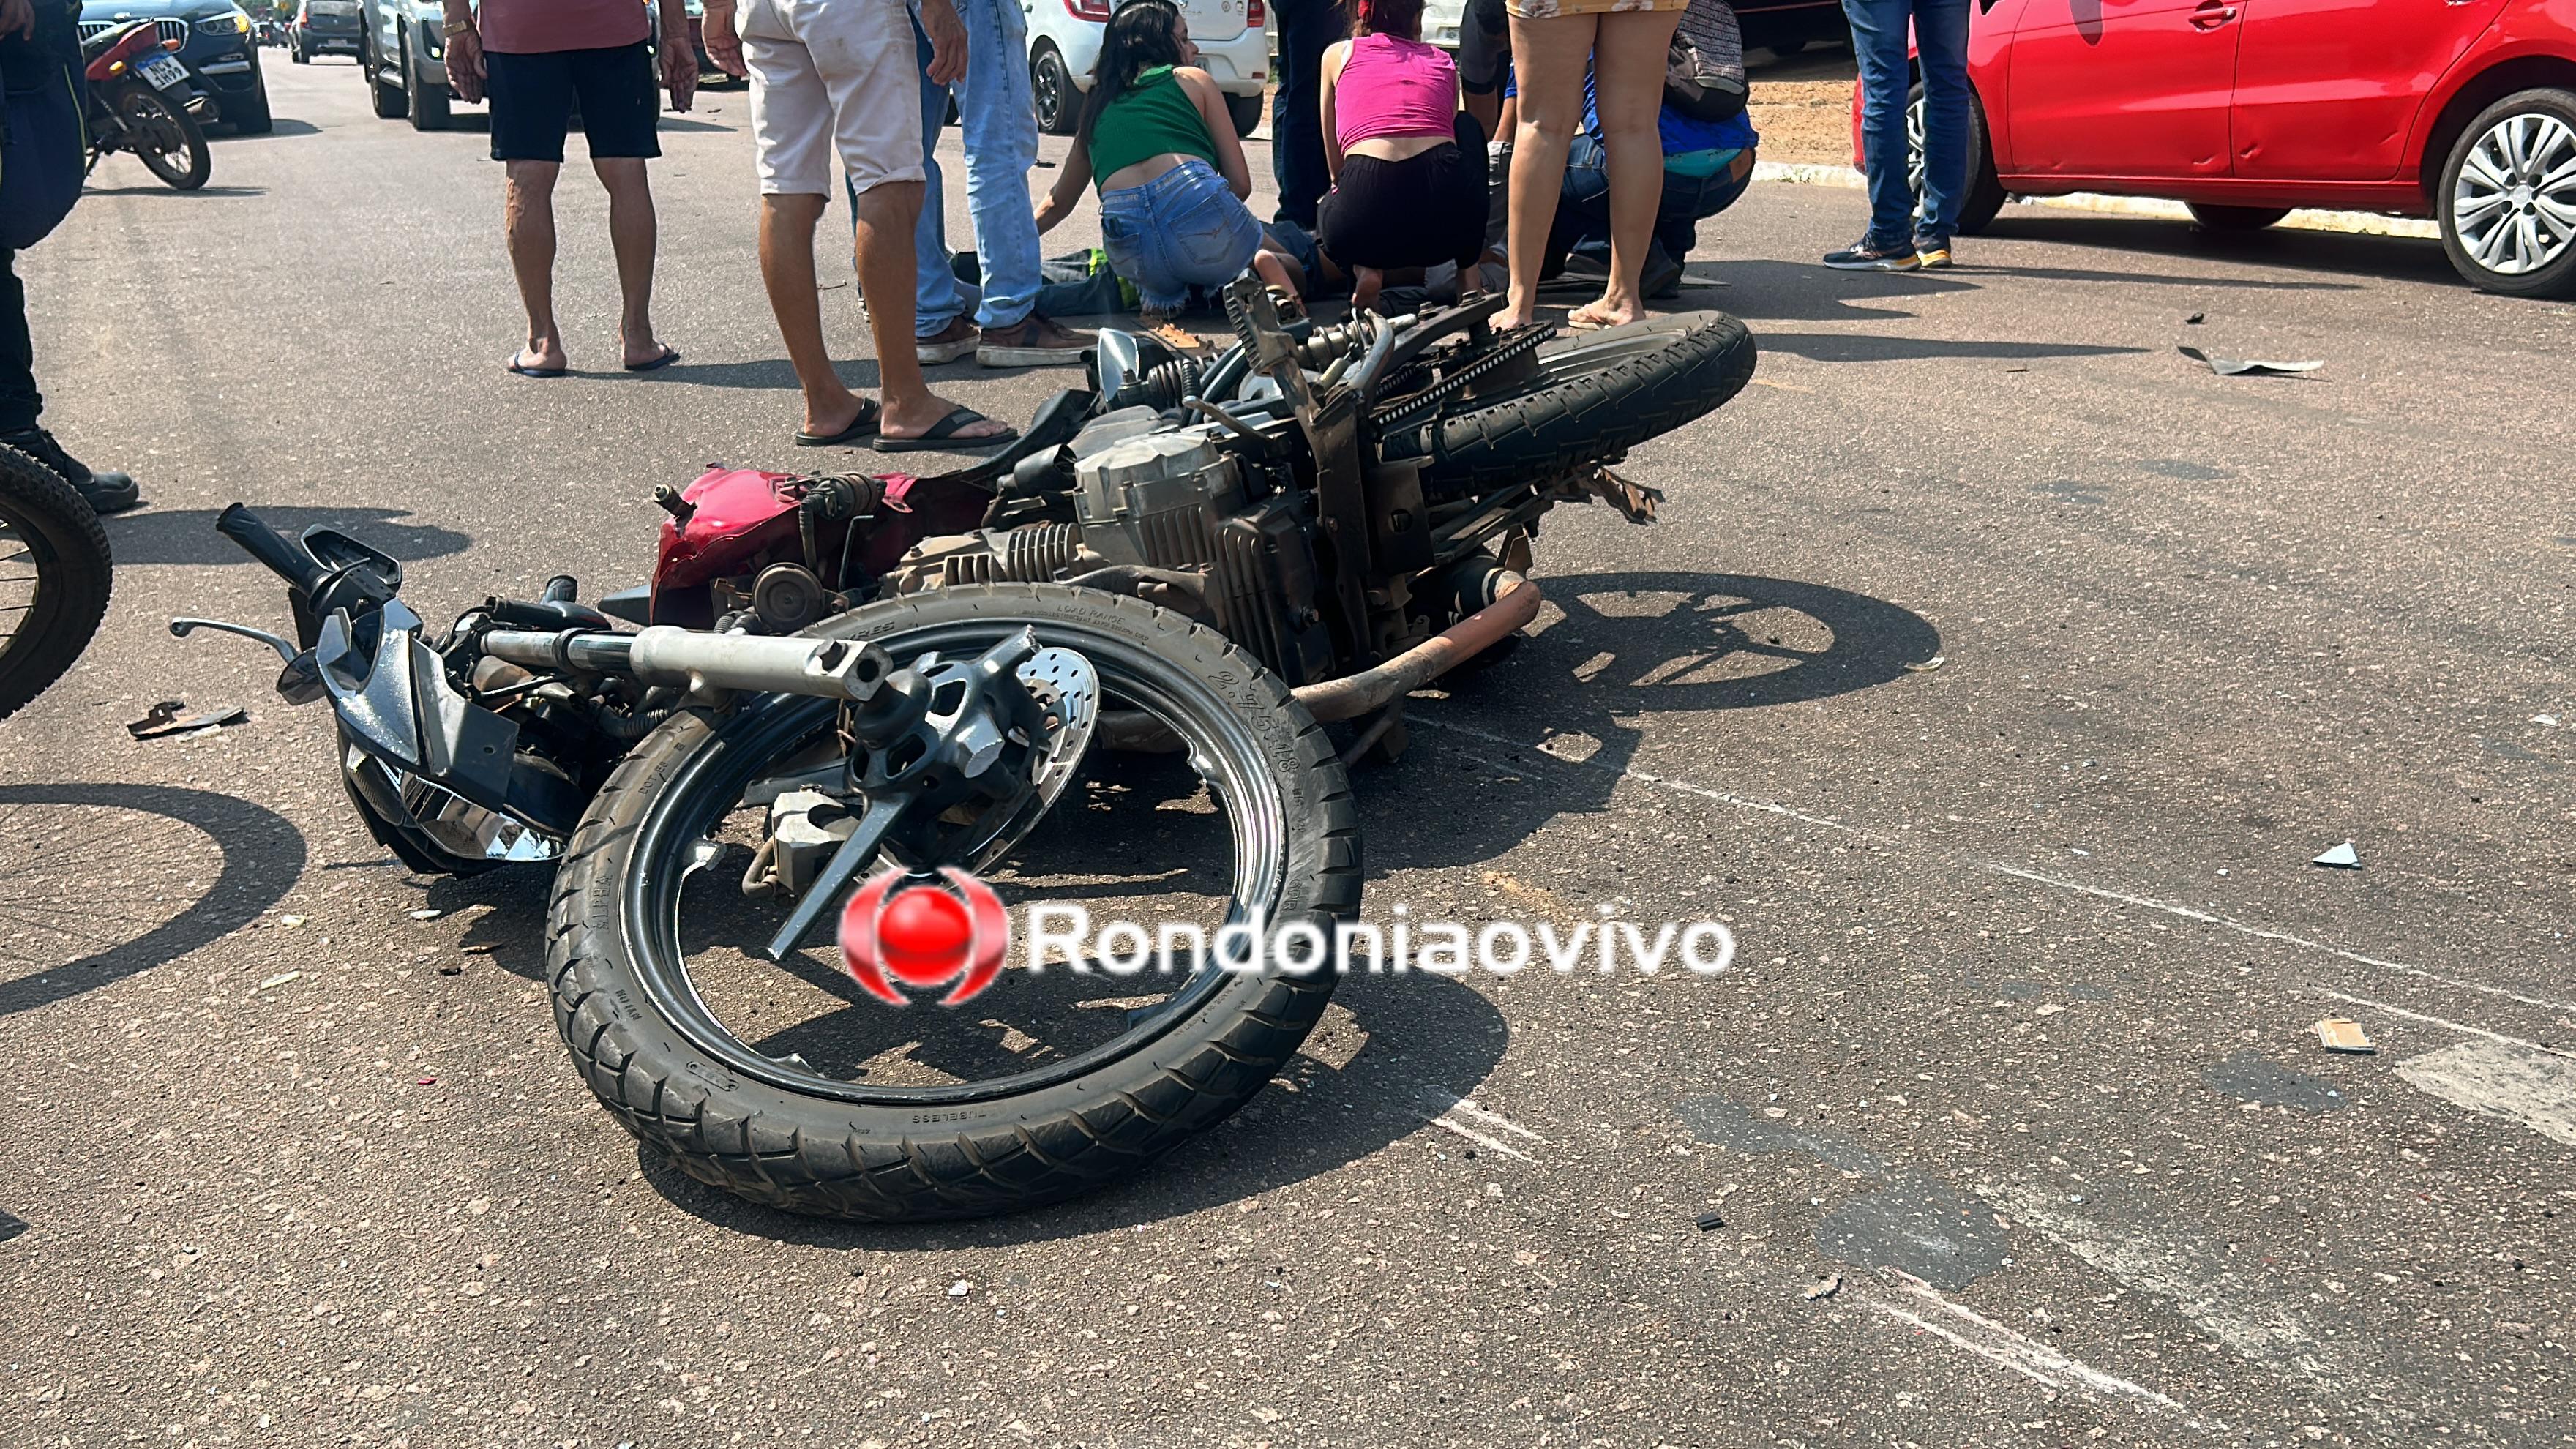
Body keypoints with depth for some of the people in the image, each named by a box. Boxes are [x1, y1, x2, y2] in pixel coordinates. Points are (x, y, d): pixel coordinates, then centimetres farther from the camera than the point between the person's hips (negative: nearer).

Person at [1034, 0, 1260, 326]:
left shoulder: (1096, 107, 29)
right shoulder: (1192, 80, 18)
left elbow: (1057, 205, 39)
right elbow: (1241, 183, 14)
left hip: (1129, 250, 3)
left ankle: (1164, 296, 5)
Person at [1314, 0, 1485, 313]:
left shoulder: (1338, 54, 22)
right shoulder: (1444, 63, 25)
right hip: (1451, 224, 0)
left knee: (1328, 209, 39)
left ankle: (1368, 267, 6)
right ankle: (1468, 270, 22)